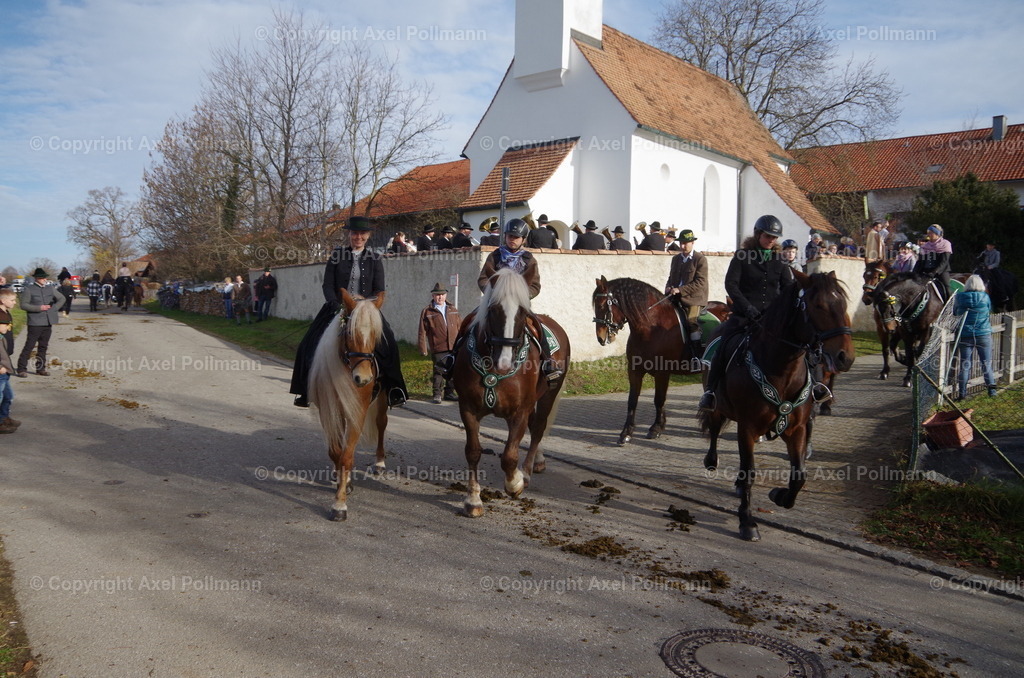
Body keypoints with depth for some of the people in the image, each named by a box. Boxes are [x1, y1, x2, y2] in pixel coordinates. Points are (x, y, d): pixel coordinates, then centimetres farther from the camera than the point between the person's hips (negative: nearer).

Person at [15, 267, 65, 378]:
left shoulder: (50, 288, 9)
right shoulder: (28, 289, -4)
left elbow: (61, 298, 17)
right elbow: (23, 305, -7)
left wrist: (53, 308, 2)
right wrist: (39, 308, -17)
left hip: (48, 322, 5)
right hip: (35, 323, -5)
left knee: (43, 346, 11)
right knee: (29, 346, -4)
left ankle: (41, 368, 19)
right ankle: (21, 369, 3)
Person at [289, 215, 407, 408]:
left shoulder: (375, 259, 6)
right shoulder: (337, 255, 6)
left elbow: (379, 291, 2)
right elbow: (327, 285, 2)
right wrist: (334, 304, -15)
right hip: (337, 308, 1)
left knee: (387, 343, -20)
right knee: (310, 344, -10)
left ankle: (391, 390, -6)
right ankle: (307, 391, 5)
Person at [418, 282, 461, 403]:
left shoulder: (453, 310, 14)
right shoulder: (427, 312, 1)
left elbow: (460, 327, 17)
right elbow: (423, 332, -1)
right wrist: (423, 349, -5)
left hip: (454, 348, 4)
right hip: (438, 348, -4)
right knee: (439, 371, -3)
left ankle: (449, 393, 22)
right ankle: (437, 394, 10)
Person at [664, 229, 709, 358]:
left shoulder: (700, 259, -2)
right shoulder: (676, 259, 18)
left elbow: (700, 282, -12)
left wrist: (680, 290, -21)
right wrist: (669, 288, 1)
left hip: (693, 299, -7)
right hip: (677, 299, 7)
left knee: (691, 321, -21)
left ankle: (699, 356, -18)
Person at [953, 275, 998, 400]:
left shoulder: (959, 298, -4)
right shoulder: (985, 297, -3)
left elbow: (955, 314, 7)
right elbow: (990, 311, 11)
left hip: (965, 336, 0)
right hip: (984, 335, 0)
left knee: (965, 365, 3)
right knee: (986, 363, 10)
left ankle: (962, 392, 4)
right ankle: (992, 389, 14)